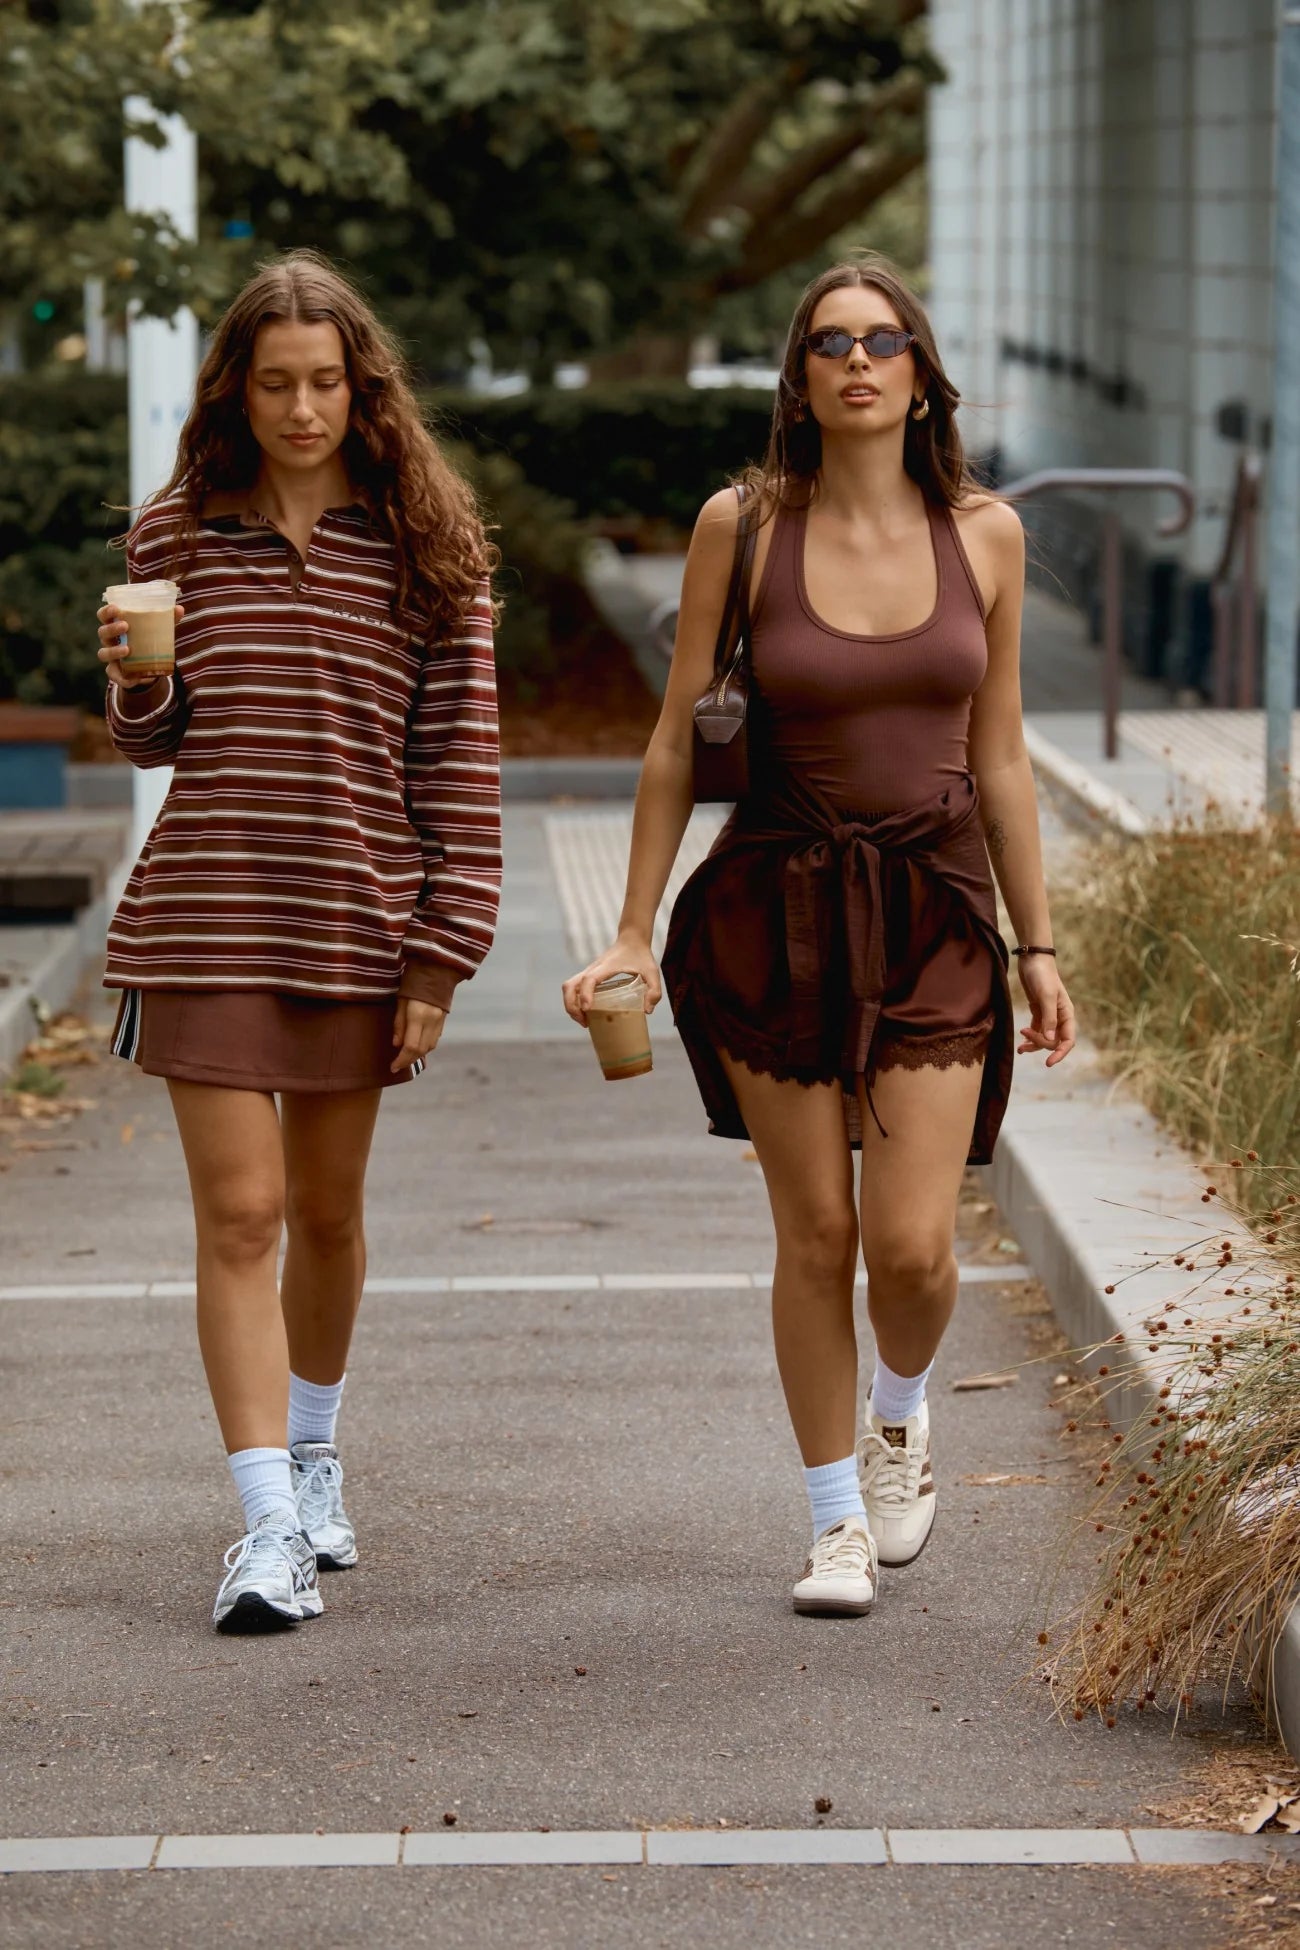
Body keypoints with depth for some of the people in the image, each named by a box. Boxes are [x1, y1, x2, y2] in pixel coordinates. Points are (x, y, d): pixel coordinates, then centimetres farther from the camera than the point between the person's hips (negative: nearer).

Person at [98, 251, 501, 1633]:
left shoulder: (423, 544, 0)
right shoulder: (178, 534, 5)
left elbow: (458, 754, 0)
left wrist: (444, 950, -5)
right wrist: (137, 680, -9)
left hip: (359, 921, 0)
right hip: (206, 915, 0)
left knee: (326, 1209, 12)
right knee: (239, 1211, -6)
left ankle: (311, 1453, 36)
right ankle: (270, 1523, -7)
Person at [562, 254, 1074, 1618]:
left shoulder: (984, 535, 1)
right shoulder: (742, 525, -5)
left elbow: (998, 754, 9)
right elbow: (677, 739, 1)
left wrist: (1037, 943, 10)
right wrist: (632, 933, 0)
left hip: (936, 913, 1)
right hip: (777, 906, -1)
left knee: (912, 1242, -8)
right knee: (814, 1235, 3)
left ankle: (899, 1415, 26)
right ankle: (836, 1520, 19)